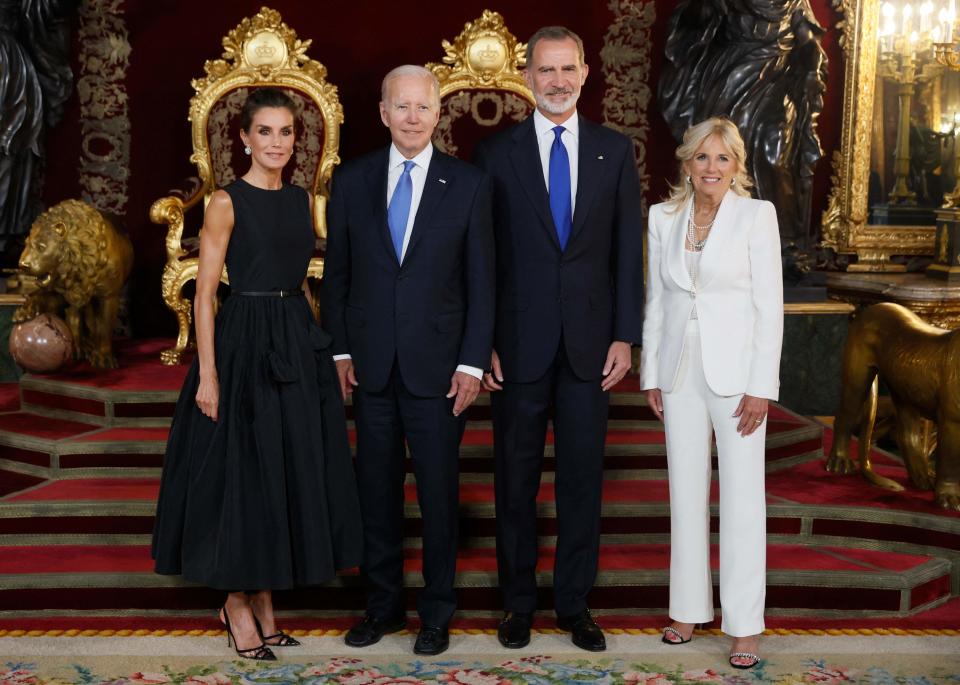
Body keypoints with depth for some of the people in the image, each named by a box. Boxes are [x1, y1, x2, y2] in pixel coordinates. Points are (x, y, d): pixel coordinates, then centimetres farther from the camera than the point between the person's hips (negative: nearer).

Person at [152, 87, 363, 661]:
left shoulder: (302, 200, 11)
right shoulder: (228, 202, -6)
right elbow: (205, 294, -9)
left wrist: (320, 346, 11)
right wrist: (207, 373, -15)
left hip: (299, 344, 6)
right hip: (245, 344, -6)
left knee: (293, 469, 10)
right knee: (244, 473, 1)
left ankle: (265, 599, 24)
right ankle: (238, 605, 17)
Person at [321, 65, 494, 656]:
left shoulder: (470, 184, -1)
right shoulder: (352, 181, 5)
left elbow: (482, 281, -2)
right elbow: (337, 273, 9)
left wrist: (473, 363, -7)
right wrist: (341, 349, 3)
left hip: (438, 365, -2)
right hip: (372, 364, 2)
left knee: (439, 492, 6)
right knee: (378, 490, 11)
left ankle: (437, 612, 21)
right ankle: (383, 604, 26)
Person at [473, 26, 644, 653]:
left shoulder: (615, 150, 6)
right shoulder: (496, 153, 2)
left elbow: (628, 250, 4)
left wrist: (625, 336, -2)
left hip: (590, 342, 1)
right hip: (520, 342, -1)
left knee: (583, 478, 8)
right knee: (516, 478, 8)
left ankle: (575, 602, 22)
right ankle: (519, 601, 23)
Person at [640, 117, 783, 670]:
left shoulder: (756, 215, -5)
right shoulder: (663, 218, 6)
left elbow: (770, 305, -8)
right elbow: (657, 299, 10)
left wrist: (761, 387, -12)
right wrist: (652, 374, 7)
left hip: (736, 369, -4)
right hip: (681, 369, 4)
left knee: (742, 498, -1)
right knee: (686, 493, 10)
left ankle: (745, 624, 9)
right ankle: (689, 607, 22)